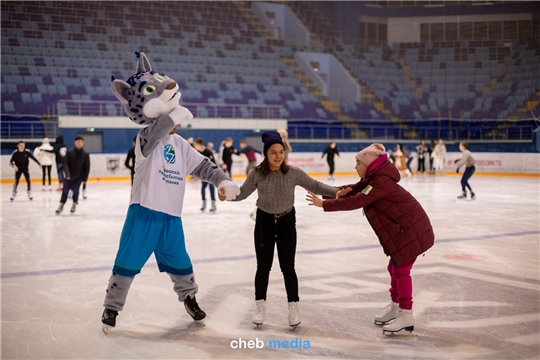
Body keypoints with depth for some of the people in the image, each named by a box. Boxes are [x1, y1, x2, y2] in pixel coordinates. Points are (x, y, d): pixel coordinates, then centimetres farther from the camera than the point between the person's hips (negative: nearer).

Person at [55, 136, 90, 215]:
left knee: (75, 190, -7)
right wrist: (67, 174, -20)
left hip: (79, 176, 0)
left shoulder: (85, 154, -4)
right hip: (69, 176, 1)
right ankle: (61, 205, 17)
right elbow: (66, 164, -7)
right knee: (65, 190, 2)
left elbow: (87, 167, 0)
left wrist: (85, 178, -1)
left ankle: (74, 204, 17)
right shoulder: (70, 152, -6)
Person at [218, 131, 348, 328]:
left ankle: (293, 307, 22)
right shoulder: (257, 174, -14)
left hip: (287, 222, 0)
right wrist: (226, 195, -20)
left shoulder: (293, 173, -14)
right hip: (264, 222, 0)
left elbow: (315, 186, -6)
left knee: (288, 267, 4)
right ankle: (260, 305, 27)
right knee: (263, 266, 8)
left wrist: (336, 192, -17)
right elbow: (243, 192, -2)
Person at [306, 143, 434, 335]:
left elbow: (355, 202, -30)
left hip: (412, 230, -10)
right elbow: (351, 191, 4)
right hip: (403, 230, 10)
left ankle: (406, 316, 3)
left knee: (401, 270, -5)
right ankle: (395, 307, 31)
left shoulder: (381, 182, -24)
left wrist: (324, 204, -26)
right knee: (395, 268, 17)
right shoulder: (372, 179, 9)